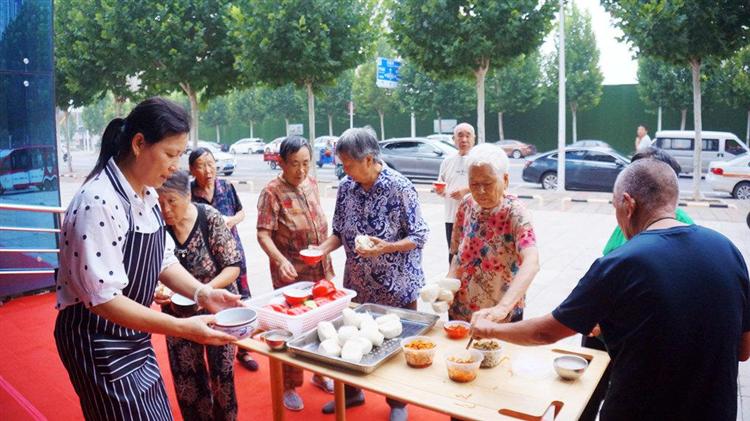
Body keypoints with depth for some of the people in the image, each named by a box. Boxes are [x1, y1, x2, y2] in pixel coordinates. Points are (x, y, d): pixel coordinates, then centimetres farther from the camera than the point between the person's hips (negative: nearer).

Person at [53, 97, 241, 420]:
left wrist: (201, 293, -8)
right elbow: (103, 298, -28)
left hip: (133, 335, 8)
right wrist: (182, 328, -30)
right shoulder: (98, 203, -27)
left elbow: (163, 259, 8)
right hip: (98, 344, -8)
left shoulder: (147, 195, 0)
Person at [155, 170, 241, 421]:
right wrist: (154, 291, -23)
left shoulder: (209, 218, -19)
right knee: (186, 378, 14)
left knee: (221, 372, 12)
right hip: (178, 314, 2)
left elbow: (233, 266, -15)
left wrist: (207, 288, -29)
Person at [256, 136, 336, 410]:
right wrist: (281, 261, -36)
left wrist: (328, 264, 12)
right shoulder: (272, 192, -15)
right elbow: (263, 235, -20)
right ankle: (289, 386, 27)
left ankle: (319, 373, 39)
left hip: (320, 271, 6)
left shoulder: (311, 184, 4)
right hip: (291, 274, -6)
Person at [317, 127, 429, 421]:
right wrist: (323, 248, -10)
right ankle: (351, 391, 41)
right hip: (356, 283, 5)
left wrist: (386, 247, -29)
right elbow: (340, 232, 9)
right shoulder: (346, 187, 0)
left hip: (397, 285, -5)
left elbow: (419, 237, -14)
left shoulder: (400, 188, -16)